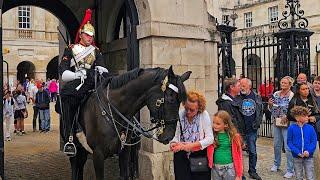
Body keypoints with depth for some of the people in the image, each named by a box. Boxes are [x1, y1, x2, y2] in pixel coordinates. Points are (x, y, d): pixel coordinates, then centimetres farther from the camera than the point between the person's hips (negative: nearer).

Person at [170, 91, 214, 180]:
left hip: (199, 156, -1)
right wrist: (173, 143, -20)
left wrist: (193, 145, -21)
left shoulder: (204, 115, -10)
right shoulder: (180, 114, -6)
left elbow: (210, 138, -11)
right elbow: (176, 135, 1)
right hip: (181, 157, 1)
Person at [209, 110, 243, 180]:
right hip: (215, 169, 2)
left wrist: (239, 174, -3)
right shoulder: (212, 136, -3)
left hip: (229, 168, -2)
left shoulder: (234, 136, -8)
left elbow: (238, 156, -4)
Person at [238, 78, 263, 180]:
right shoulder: (237, 97, -7)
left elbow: (261, 111, 11)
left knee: (253, 152, 11)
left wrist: (257, 123, 4)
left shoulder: (256, 97, 3)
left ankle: (252, 171, 26)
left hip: (252, 129, 3)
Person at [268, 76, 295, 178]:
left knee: (288, 147, -3)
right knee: (276, 145, 17)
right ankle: (276, 164, 35)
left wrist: (287, 116, -24)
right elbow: (271, 109, 14)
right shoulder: (276, 94, 8)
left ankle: (290, 170, 8)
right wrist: (270, 104, -6)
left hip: (287, 124, -6)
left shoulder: (292, 96, -10)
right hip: (276, 123, 6)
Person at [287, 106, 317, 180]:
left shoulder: (310, 128, -4)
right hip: (297, 157, 0)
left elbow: (314, 141, -2)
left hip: (308, 156, 0)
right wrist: (297, 152, -15)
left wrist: (309, 151, -17)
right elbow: (289, 142, -5)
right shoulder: (291, 128, -7)